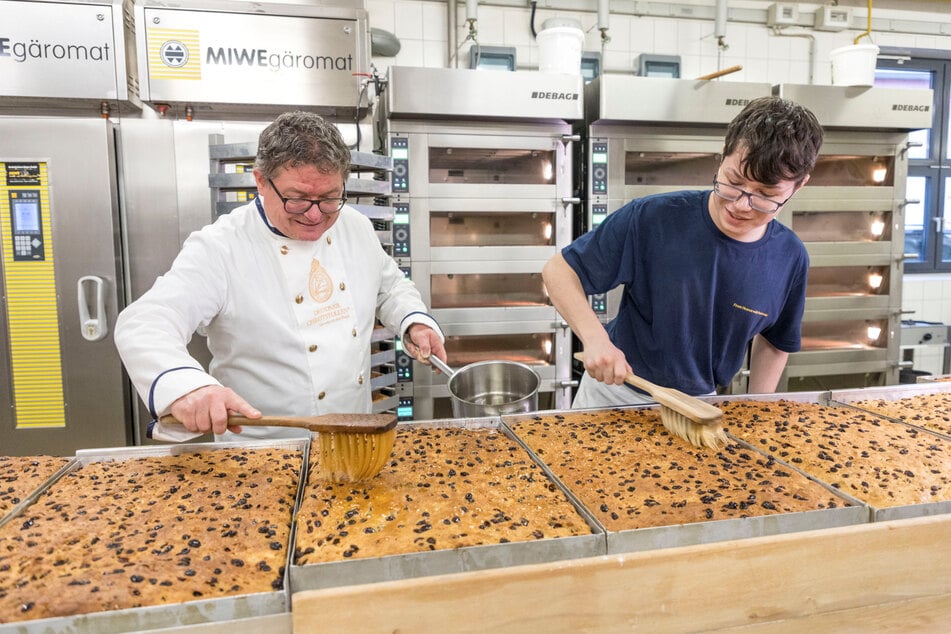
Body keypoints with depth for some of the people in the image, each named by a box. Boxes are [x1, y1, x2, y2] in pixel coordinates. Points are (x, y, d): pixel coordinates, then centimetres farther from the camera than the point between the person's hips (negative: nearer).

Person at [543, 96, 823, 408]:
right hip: (616, 392, -3)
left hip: (699, 405, 3)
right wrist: (595, 338, -33)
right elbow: (559, 269, -18)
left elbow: (773, 343, 5)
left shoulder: (790, 259, -13)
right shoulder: (651, 218, -25)